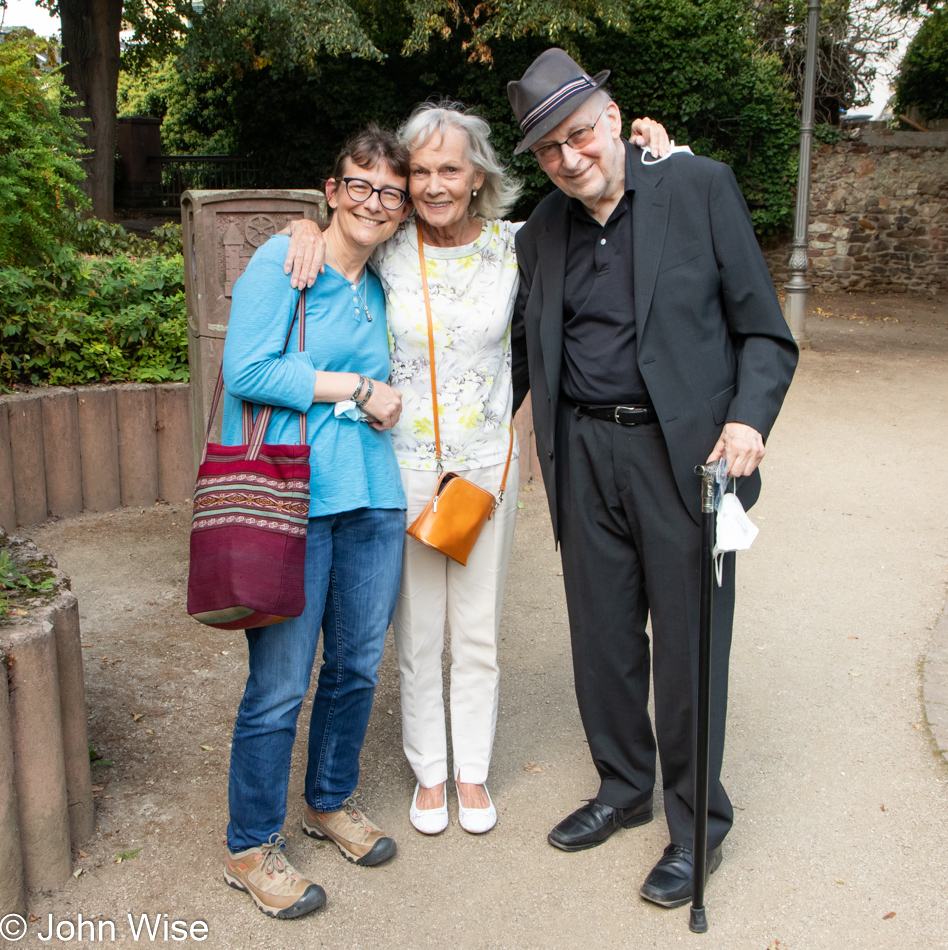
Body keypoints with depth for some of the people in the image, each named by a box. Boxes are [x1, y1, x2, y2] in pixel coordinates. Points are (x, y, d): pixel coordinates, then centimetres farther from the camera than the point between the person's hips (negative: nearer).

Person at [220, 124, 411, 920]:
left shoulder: (381, 287, 16)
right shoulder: (281, 262, -4)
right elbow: (246, 370, -14)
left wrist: (381, 400, 6)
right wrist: (357, 388, -10)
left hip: (372, 497, 7)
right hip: (291, 498, -7)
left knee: (357, 666, 15)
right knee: (280, 684, -1)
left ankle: (331, 801, 38)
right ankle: (251, 847, 19)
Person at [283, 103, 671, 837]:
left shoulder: (512, 246, -5)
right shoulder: (388, 250, -6)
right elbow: (342, 211, 12)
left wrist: (650, 157, -10)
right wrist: (309, 227, -12)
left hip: (488, 463, 1)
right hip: (406, 465, 0)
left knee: (479, 632, 12)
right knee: (416, 633, 11)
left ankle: (473, 772, 32)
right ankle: (429, 772, 31)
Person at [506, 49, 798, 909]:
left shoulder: (700, 188, -3)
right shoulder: (543, 230, 10)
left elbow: (765, 332, -3)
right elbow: (525, 346, 21)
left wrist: (749, 418, -20)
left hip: (683, 452, -4)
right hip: (585, 454, 5)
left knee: (688, 644, 3)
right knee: (601, 636, 14)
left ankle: (696, 826, 24)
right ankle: (624, 787, 37)